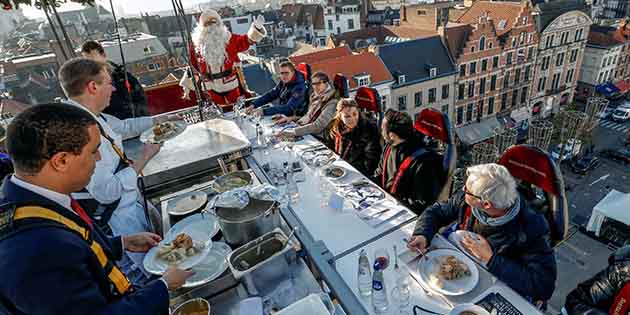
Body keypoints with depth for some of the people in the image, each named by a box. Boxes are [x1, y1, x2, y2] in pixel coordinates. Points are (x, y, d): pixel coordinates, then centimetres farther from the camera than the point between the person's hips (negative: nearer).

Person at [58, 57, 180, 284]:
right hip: (115, 219, -9)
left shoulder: (93, 116, -4)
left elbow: (124, 126, 18)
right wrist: (144, 158, -22)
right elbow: (107, 192, -30)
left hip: (131, 200, 10)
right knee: (144, 277, 5)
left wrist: (160, 119, 25)